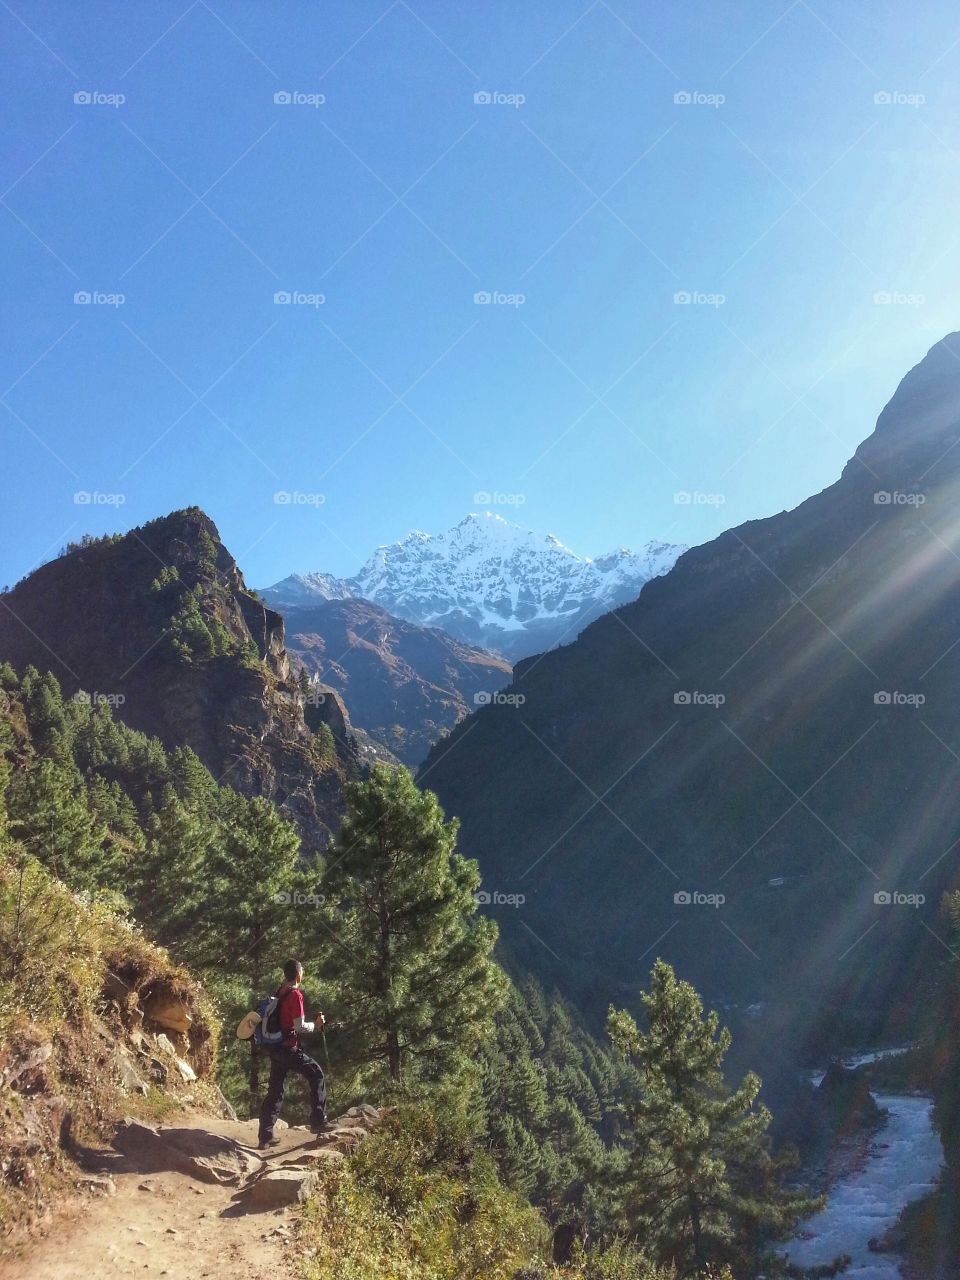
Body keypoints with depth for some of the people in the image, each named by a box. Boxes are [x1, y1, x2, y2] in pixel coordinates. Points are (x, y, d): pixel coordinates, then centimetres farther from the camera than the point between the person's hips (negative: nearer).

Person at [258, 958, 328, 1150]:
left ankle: (265, 1136, 10)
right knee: (316, 1075, 7)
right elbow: (299, 1026, -18)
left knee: (275, 1091, 11)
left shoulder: (279, 993, 10)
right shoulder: (295, 995, -14)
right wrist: (315, 1024, -2)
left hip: (275, 1048, 8)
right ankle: (318, 1122, 6)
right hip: (289, 1048, -8)